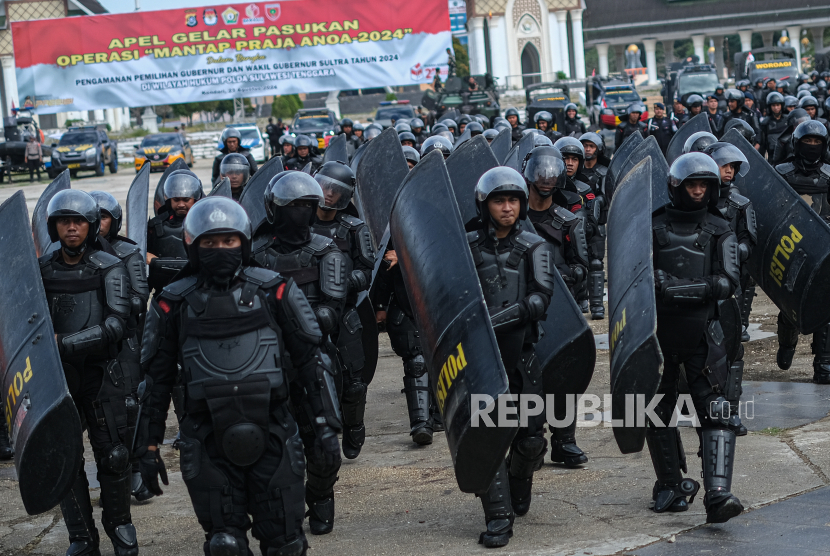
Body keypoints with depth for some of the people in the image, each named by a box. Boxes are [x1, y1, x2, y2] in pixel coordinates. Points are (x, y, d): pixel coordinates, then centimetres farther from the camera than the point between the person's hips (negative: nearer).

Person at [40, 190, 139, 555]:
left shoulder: (110, 269, -4)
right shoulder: (41, 270, 6)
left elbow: (115, 325, -14)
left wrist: (64, 343, -21)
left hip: (101, 374, -2)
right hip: (56, 377, 2)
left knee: (113, 457, 2)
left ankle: (119, 524, 24)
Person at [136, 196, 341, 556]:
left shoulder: (274, 292, 6)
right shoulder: (174, 304, 6)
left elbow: (310, 359, 8)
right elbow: (156, 379, 11)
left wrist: (325, 425, 3)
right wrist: (149, 446, 9)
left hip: (271, 433, 0)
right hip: (208, 442, 0)